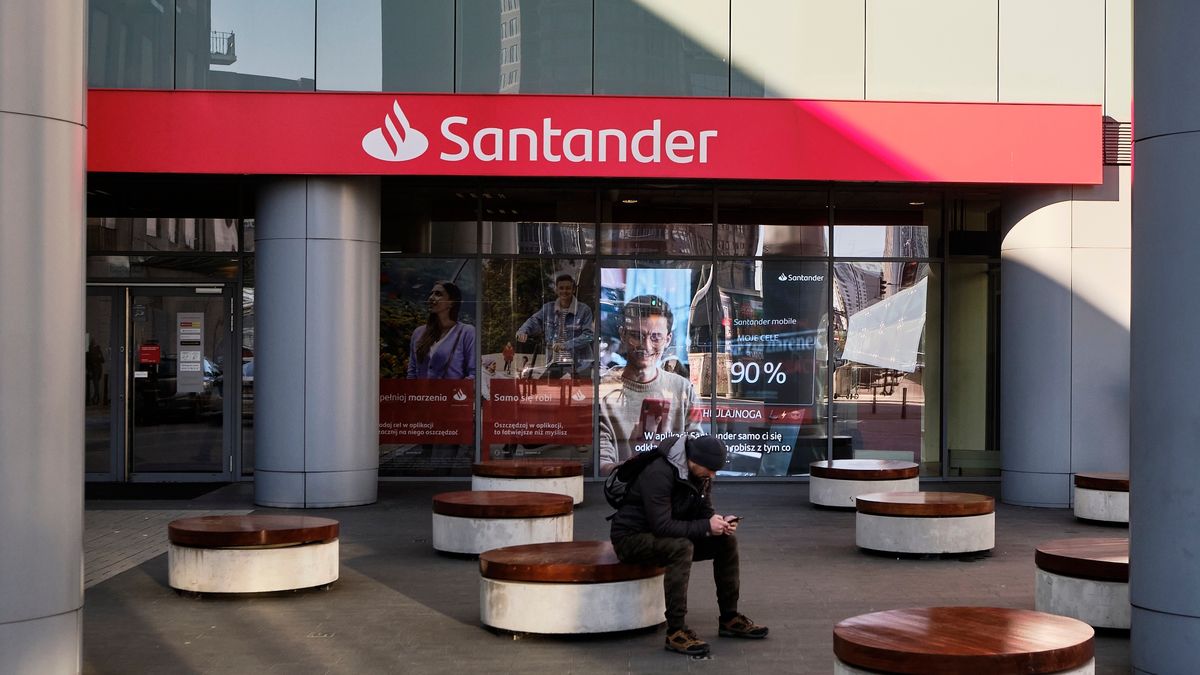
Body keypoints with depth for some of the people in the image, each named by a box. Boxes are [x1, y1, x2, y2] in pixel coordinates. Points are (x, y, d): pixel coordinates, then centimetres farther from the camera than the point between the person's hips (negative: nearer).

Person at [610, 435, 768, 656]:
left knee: (727, 540, -4)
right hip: (631, 537, -8)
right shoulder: (659, 473, -28)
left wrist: (721, 522, -16)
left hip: (667, 534, 9)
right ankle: (676, 632, -30)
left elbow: (704, 511, 7)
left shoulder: (700, 473, -2)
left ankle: (729, 618, 6)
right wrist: (706, 527, -31)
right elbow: (662, 526, -32)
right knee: (682, 547, -36)